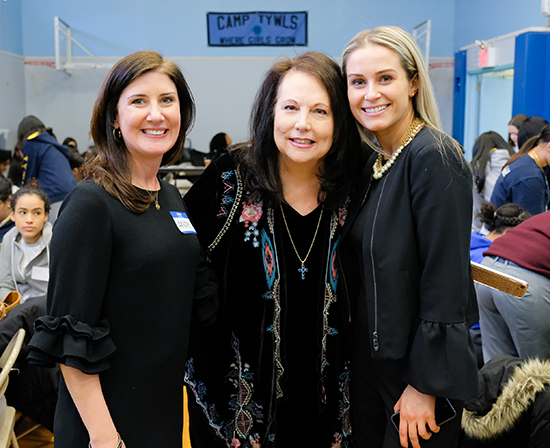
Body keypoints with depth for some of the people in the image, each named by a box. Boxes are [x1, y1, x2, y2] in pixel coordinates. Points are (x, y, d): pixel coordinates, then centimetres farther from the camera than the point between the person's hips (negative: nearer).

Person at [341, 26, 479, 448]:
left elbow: (446, 283, -21)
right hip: (371, 360, 7)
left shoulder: (435, 159, -19)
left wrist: (425, 385, -19)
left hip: (422, 365, -7)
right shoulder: (375, 164, 6)